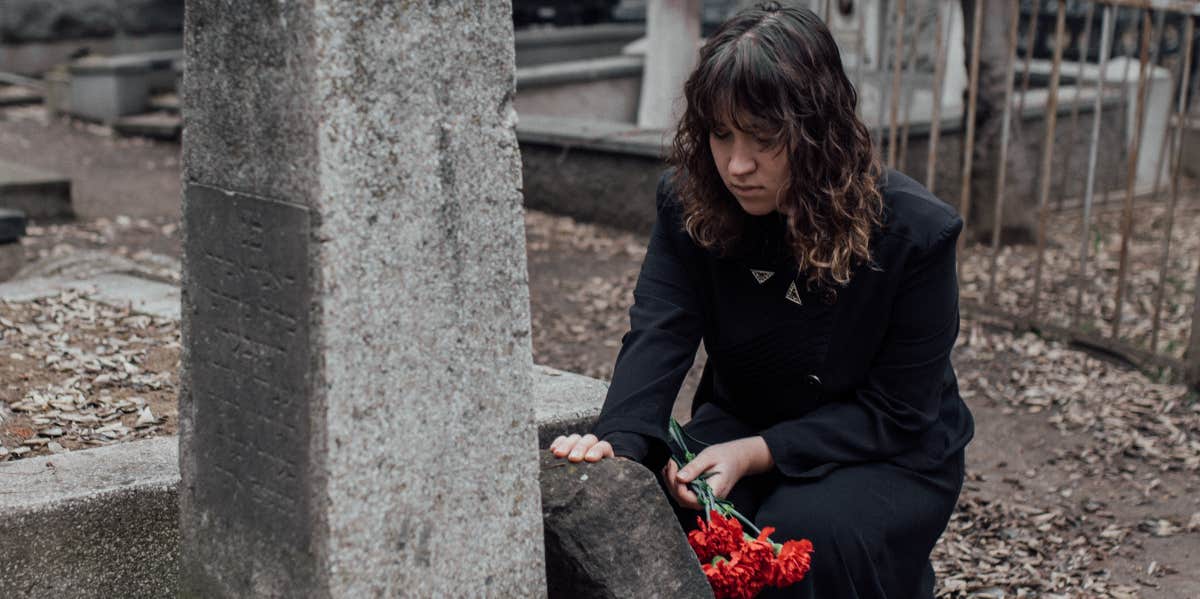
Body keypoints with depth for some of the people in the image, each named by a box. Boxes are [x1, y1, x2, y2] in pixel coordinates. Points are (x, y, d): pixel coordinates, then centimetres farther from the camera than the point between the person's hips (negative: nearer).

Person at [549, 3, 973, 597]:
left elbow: (893, 413, -19)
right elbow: (658, 337, -23)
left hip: (887, 454, -2)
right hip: (740, 421, 3)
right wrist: (618, 444, -44)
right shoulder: (688, 203, -12)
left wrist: (755, 454, -30)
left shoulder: (916, 232, -23)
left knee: (804, 534, -33)